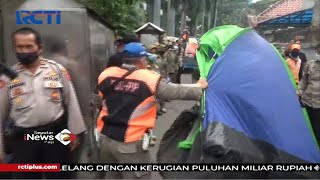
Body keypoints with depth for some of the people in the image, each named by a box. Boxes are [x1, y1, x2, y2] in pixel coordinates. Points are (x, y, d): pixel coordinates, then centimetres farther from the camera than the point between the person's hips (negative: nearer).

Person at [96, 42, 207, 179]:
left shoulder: (106, 75, 0)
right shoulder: (150, 79, -14)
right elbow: (177, 91, -5)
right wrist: (199, 87, 12)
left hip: (105, 138, 6)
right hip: (129, 143, -6)